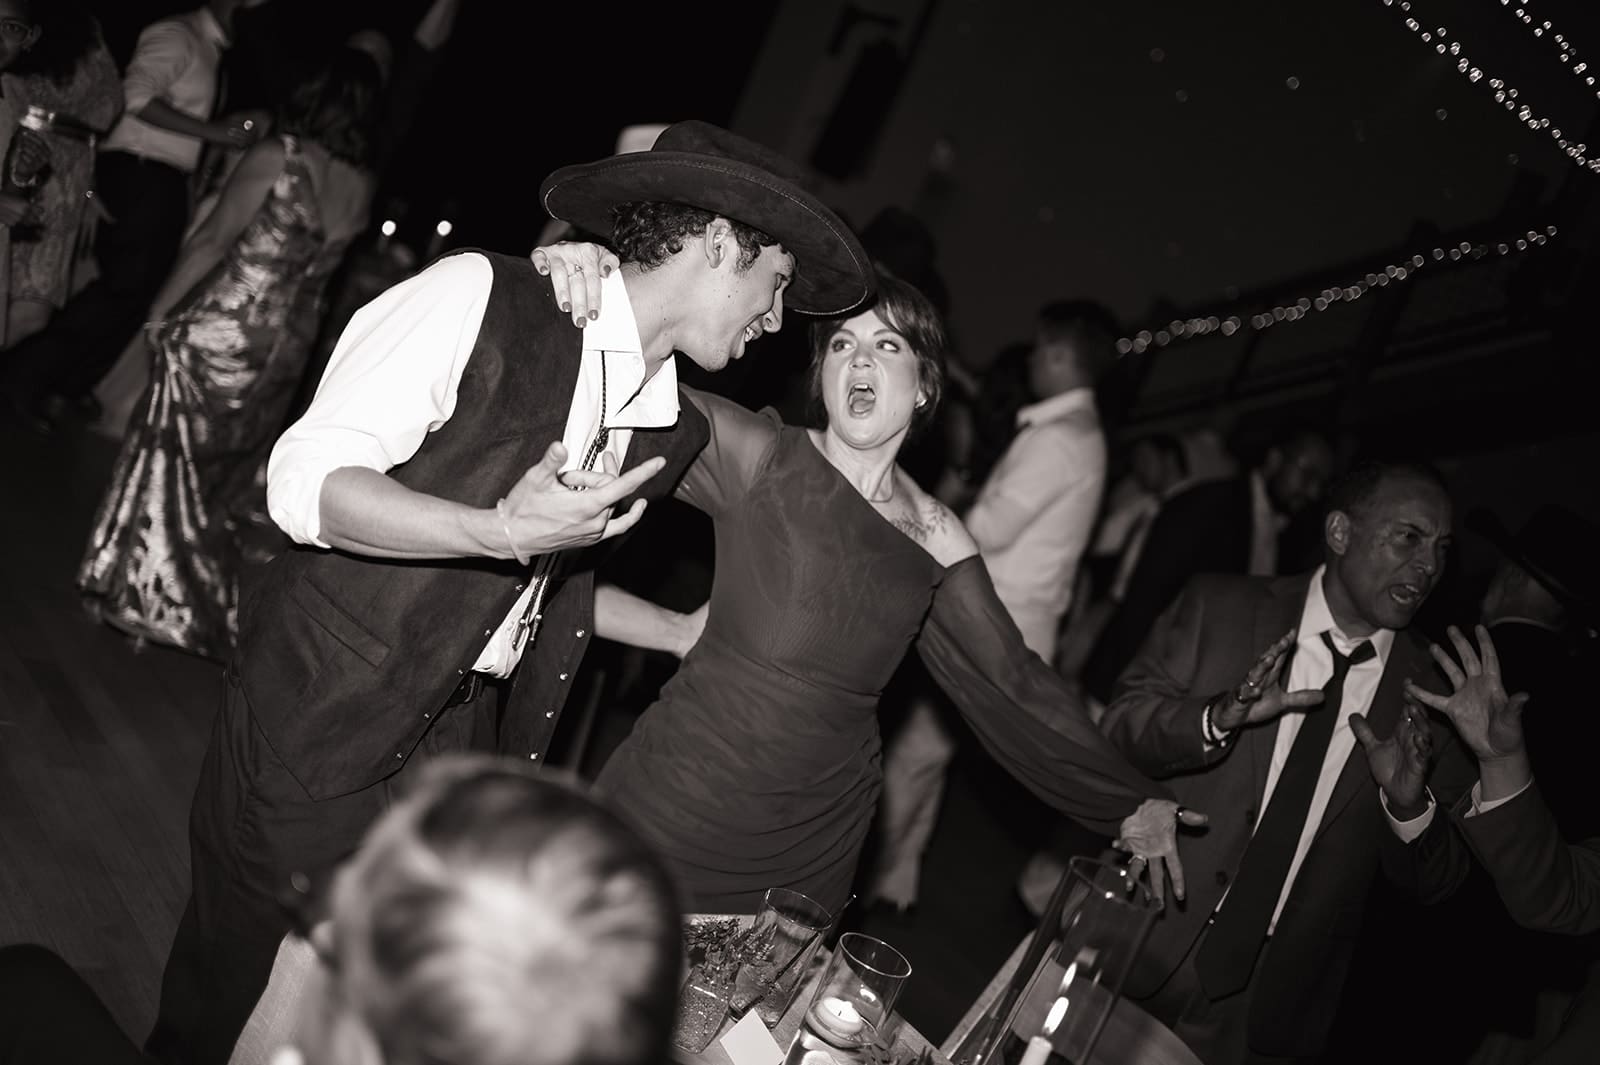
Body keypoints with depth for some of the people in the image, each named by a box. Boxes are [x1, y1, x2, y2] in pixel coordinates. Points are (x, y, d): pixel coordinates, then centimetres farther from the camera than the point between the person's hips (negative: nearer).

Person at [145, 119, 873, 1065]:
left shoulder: (676, 433, 6)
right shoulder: (481, 295, -15)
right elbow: (306, 484, -20)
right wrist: (500, 532, -30)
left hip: (459, 741, 6)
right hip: (314, 716, -6)